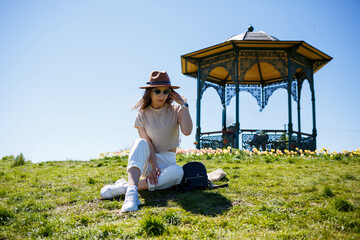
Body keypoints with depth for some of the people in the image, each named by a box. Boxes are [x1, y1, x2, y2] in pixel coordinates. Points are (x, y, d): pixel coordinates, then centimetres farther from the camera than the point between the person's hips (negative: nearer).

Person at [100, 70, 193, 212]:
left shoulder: (175, 110, 1)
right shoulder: (142, 115, 1)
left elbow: (187, 131, -18)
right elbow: (147, 143, -11)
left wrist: (183, 104, -15)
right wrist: (154, 165, -26)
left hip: (167, 161, 1)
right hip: (147, 161, 0)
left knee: (177, 172, -36)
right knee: (140, 142, -34)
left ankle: (124, 186, -39)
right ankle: (131, 190, -54)